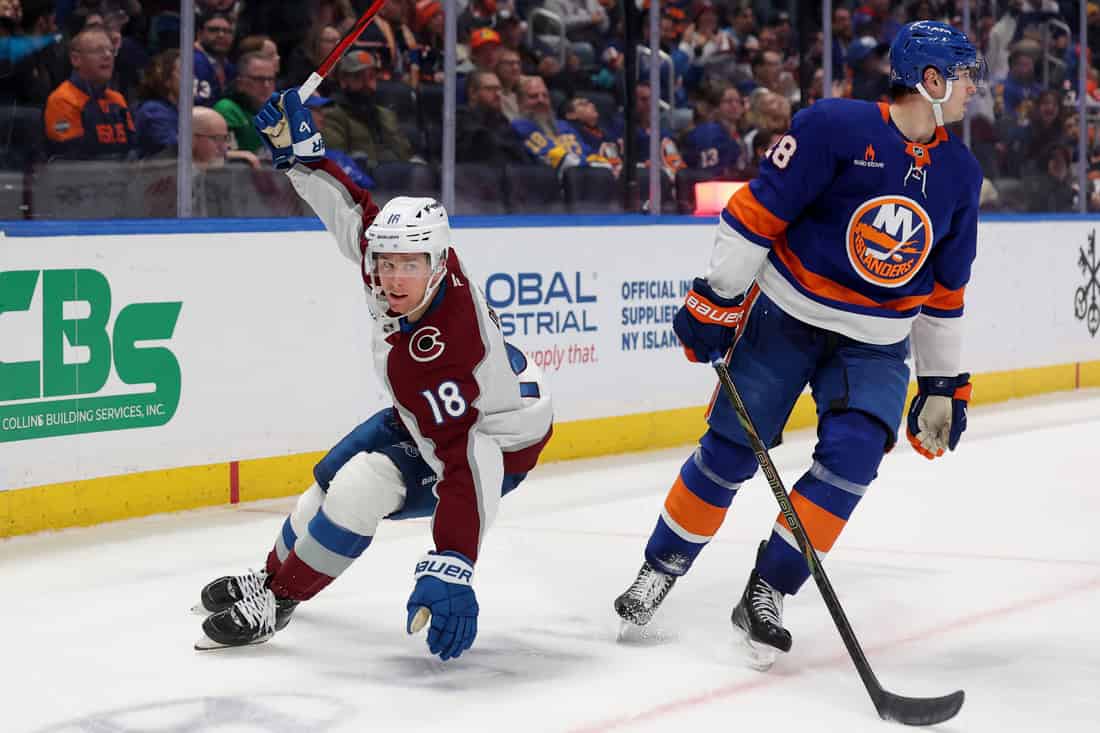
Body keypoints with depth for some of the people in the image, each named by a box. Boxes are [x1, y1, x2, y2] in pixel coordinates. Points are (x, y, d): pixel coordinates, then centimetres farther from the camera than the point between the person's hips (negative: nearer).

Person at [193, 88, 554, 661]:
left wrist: (450, 569, -51)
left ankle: (277, 601, -4)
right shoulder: (392, 249, -21)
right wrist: (300, 149, -7)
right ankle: (275, 573, 43)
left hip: (497, 440, -9)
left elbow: (464, 463, -45)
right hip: (429, 415, 9)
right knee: (330, 477, 16)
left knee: (358, 489, -24)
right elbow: (353, 209, -1)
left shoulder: (443, 353, -42)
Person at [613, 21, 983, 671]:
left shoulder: (960, 172, 2)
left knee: (852, 455, -15)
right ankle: (662, 567, 21)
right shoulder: (836, 127, -16)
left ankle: (766, 593, -5)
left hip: (875, 342, 4)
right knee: (731, 447, 0)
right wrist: (717, 299, -16)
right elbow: (758, 210, -14)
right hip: (786, 316, -4)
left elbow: (945, 291, 10)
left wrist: (944, 383, 11)